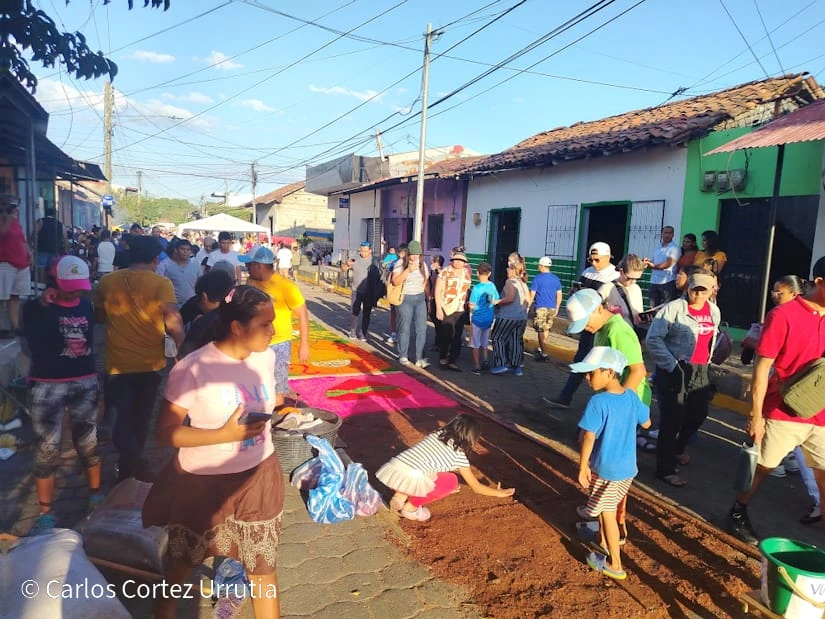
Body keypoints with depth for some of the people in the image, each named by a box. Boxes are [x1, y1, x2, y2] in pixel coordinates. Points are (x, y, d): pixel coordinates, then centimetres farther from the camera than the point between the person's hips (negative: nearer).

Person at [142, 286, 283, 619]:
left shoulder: (266, 357, -8)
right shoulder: (192, 369, -24)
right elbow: (165, 432, -20)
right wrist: (225, 434, -28)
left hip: (258, 475, 3)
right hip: (204, 481, -3)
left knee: (263, 565, 13)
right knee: (184, 559, 24)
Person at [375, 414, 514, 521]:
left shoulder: (435, 435, 25)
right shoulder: (459, 456, 11)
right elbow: (476, 487, 23)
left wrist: (443, 487, 58)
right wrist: (499, 493, 41)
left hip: (391, 469, 6)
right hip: (411, 478, -6)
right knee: (451, 481, 17)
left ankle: (400, 495, 16)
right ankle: (410, 507, 11)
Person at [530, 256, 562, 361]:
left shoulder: (537, 278, -9)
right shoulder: (555, 279, 6)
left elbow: (532, 295, -9)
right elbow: (559, 295, 9)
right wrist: (557, 308, 18)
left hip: (540, 308, -5)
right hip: (552, 308, 5)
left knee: (541, 330, -2)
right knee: (546, 329, 18)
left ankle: (543, 353, -6)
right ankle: (540, 349, 32)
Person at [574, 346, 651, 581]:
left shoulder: (598, 402, -25)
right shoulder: (632, 396, -4)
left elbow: (588, 438, -24)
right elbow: (646, 423, 12)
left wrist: (582, 467, -14)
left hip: (606, 470, -7)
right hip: (628, 467, 7)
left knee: (607, 514, 10)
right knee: (605, 509, 27)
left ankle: (615, 565, 23)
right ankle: (605, 544, 47)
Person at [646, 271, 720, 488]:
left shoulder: (714, 311, 8)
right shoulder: (673, 308, -13)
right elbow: (653, 339, -15)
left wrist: (708, 363, 16)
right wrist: (671, 365, -17)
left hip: (701, 372, 7)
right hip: (675, 371, -7)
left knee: (698, 415, 18)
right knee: (672, 420, -3)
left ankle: (677, 450, 43)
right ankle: (665, 469, 8)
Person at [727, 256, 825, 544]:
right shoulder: (783, 315, -13)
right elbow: (762, 367, -12)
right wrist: (755, 415, -13)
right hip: (783, 412, -4)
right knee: (762, 467, 12)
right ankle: (738, 513, 34)